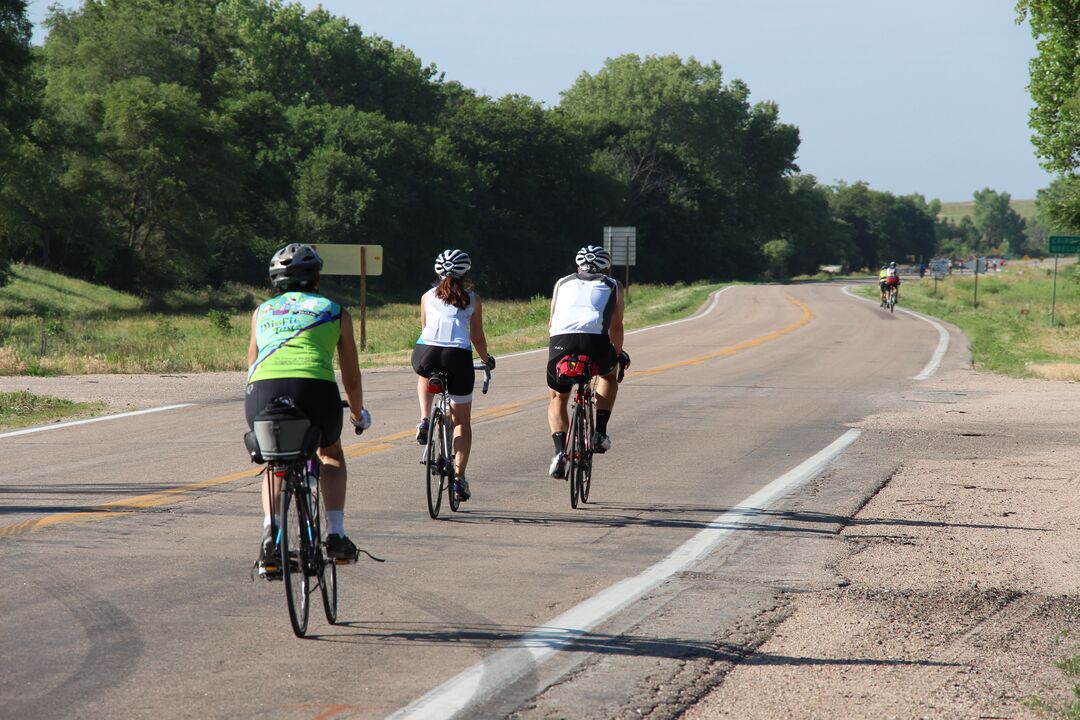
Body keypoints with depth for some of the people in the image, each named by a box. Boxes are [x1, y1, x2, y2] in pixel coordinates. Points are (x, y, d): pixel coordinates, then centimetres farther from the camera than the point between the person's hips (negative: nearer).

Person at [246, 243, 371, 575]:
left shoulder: (262, 311, 29)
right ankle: (336, 535, 17)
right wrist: (358, 415, 48)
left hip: (263, 392, 1)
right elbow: (352, 380, 29)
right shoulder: (335, 311, 24)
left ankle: (270, 534, 6)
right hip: (315, 389, -1)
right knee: (331, 454, 31)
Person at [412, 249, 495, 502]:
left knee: (425, 376, 41)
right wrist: (487, 359, 36)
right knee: (462, 422, 15)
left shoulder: (428, 297, 20)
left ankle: (424, 420, 17)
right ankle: (459, 477, 4)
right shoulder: (472, 299, 16)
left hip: (426, 354, 1)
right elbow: (477, 338, 18)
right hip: (458, 357, -1)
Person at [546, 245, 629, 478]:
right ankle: (599, 432, 20)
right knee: (609, 373, 34)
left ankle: (560, 452, 1)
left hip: (561, 340, 1)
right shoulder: (612, 286, 27)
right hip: (596, 341, -1)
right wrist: (619, 354, 46)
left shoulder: (563, 283, 30)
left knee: (557, 398, 23)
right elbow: (616, 327, 30)